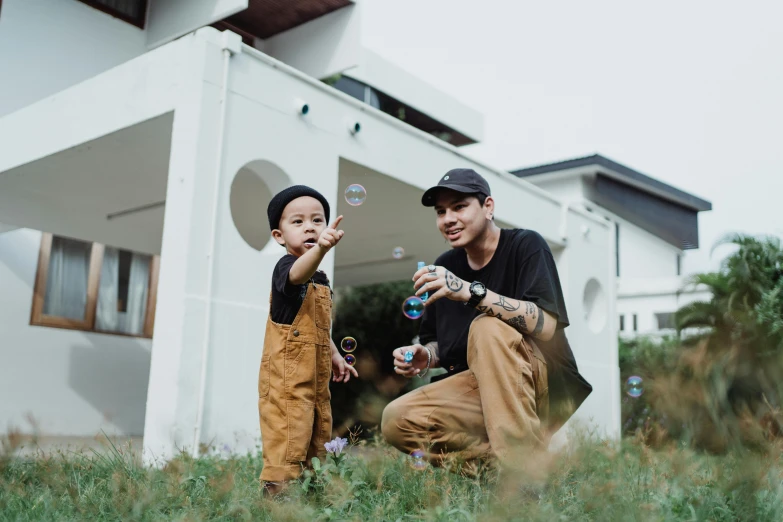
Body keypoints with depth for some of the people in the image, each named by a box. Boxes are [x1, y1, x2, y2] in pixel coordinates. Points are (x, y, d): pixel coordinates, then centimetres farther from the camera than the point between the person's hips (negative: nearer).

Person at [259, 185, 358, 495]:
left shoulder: (321, 279, 15)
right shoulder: (285, 267, -12)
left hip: (316, 380, 9)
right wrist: (320, 249, -57)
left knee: (318, 445, 16)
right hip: (287, 380, -9)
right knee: (288, 450, -10)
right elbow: (298, 274, -39)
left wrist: (335, 356, 24)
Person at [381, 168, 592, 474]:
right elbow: (439, 344, 15)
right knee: (397, 421, -17)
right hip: (479, 386, 5)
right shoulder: (444, 266, 6)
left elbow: (545, 325, -25)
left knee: (487, 328, -33)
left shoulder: (526, 245, -9)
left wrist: (470, 291, -33)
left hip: (545, 388, -5)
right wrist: (425, 357, -9)